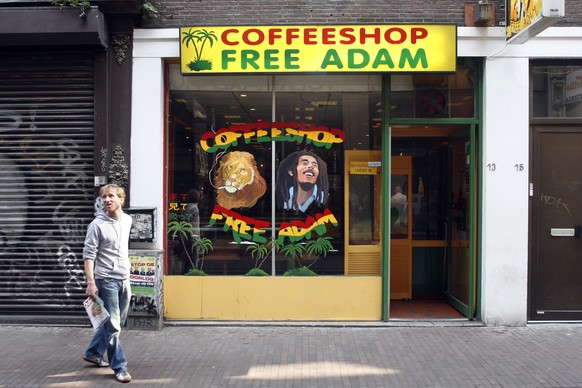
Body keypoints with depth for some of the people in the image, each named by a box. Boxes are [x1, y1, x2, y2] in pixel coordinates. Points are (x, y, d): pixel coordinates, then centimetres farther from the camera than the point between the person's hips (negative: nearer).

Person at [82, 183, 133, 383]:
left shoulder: (127, 220, 6)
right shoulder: (97, 225, -12)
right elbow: (89, 255, -15)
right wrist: (91, 282, -22)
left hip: (124, 279, 7)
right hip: (107, 280, -7)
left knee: (115, 322, 17)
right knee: (112, 326, -2)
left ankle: (93, 353, 35)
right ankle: (119, 367, 7)